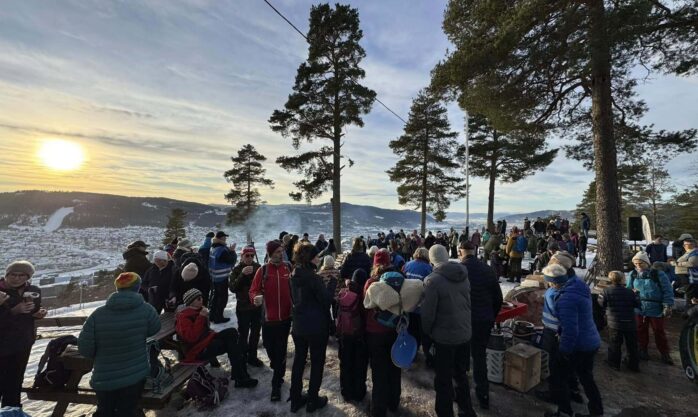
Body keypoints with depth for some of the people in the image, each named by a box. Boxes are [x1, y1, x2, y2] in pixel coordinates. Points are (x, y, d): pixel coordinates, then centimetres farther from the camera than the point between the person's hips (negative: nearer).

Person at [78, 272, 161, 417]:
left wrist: (102, 355, 9)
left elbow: (84, 349, -10)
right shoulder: (145, 310, -19)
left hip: (103, 379, 2)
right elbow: (154, 329, -1)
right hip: (135, 377, -1)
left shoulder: (97, 315, -16)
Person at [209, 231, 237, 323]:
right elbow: (231, 260, -19)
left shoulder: (213, 248, 7)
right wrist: (232, 251, -6)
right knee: (223, 297, 3)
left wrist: (229, 250, 1)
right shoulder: (222, 250, -23)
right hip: (222, 277, -9)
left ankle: (213, 315, 31)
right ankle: (218, 317, 11)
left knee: (215, 295, 20)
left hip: (214, 277, 9)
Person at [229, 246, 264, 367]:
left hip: (257, 305, 3)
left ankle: (252, 356, 28)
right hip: (243, 307, -3)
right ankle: (243, 357, 23)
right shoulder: (237, 269, -6)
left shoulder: (258, 267, -1)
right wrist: (243, 274, -25)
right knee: (243, 333, 6)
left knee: (255, 332, 13)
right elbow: (232, 288, -16)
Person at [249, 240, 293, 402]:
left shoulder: (289, 269, -5)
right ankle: (277, 367, 49)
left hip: (285, 317, 0)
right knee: (269, 347, 16)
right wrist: (255, 298, -28)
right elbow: (253, 290, -7)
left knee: (281, 351, 6)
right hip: (268, 317, 1)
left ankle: (276, 384, 25)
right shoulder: (263, 270, -6)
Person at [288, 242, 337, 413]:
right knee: (317, 362, 11)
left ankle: (296, 399, 31)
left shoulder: (295, 275, 1)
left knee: (299, 360, 18)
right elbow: (327, 299, -18)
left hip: (299, 325, 7)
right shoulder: (313, 277, -22)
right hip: (317, 326, -7)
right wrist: (333, 280, -11)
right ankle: (313, 400, 25)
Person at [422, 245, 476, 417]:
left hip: (444, 337, -6)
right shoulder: (464, 276, -3)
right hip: (465, 333, 6)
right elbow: (468, 303, 8)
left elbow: (428, 312, -17)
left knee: (443, 380, 11)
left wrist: (427, 331, 0)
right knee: (461, 374, 25)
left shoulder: (433, 280, -22)